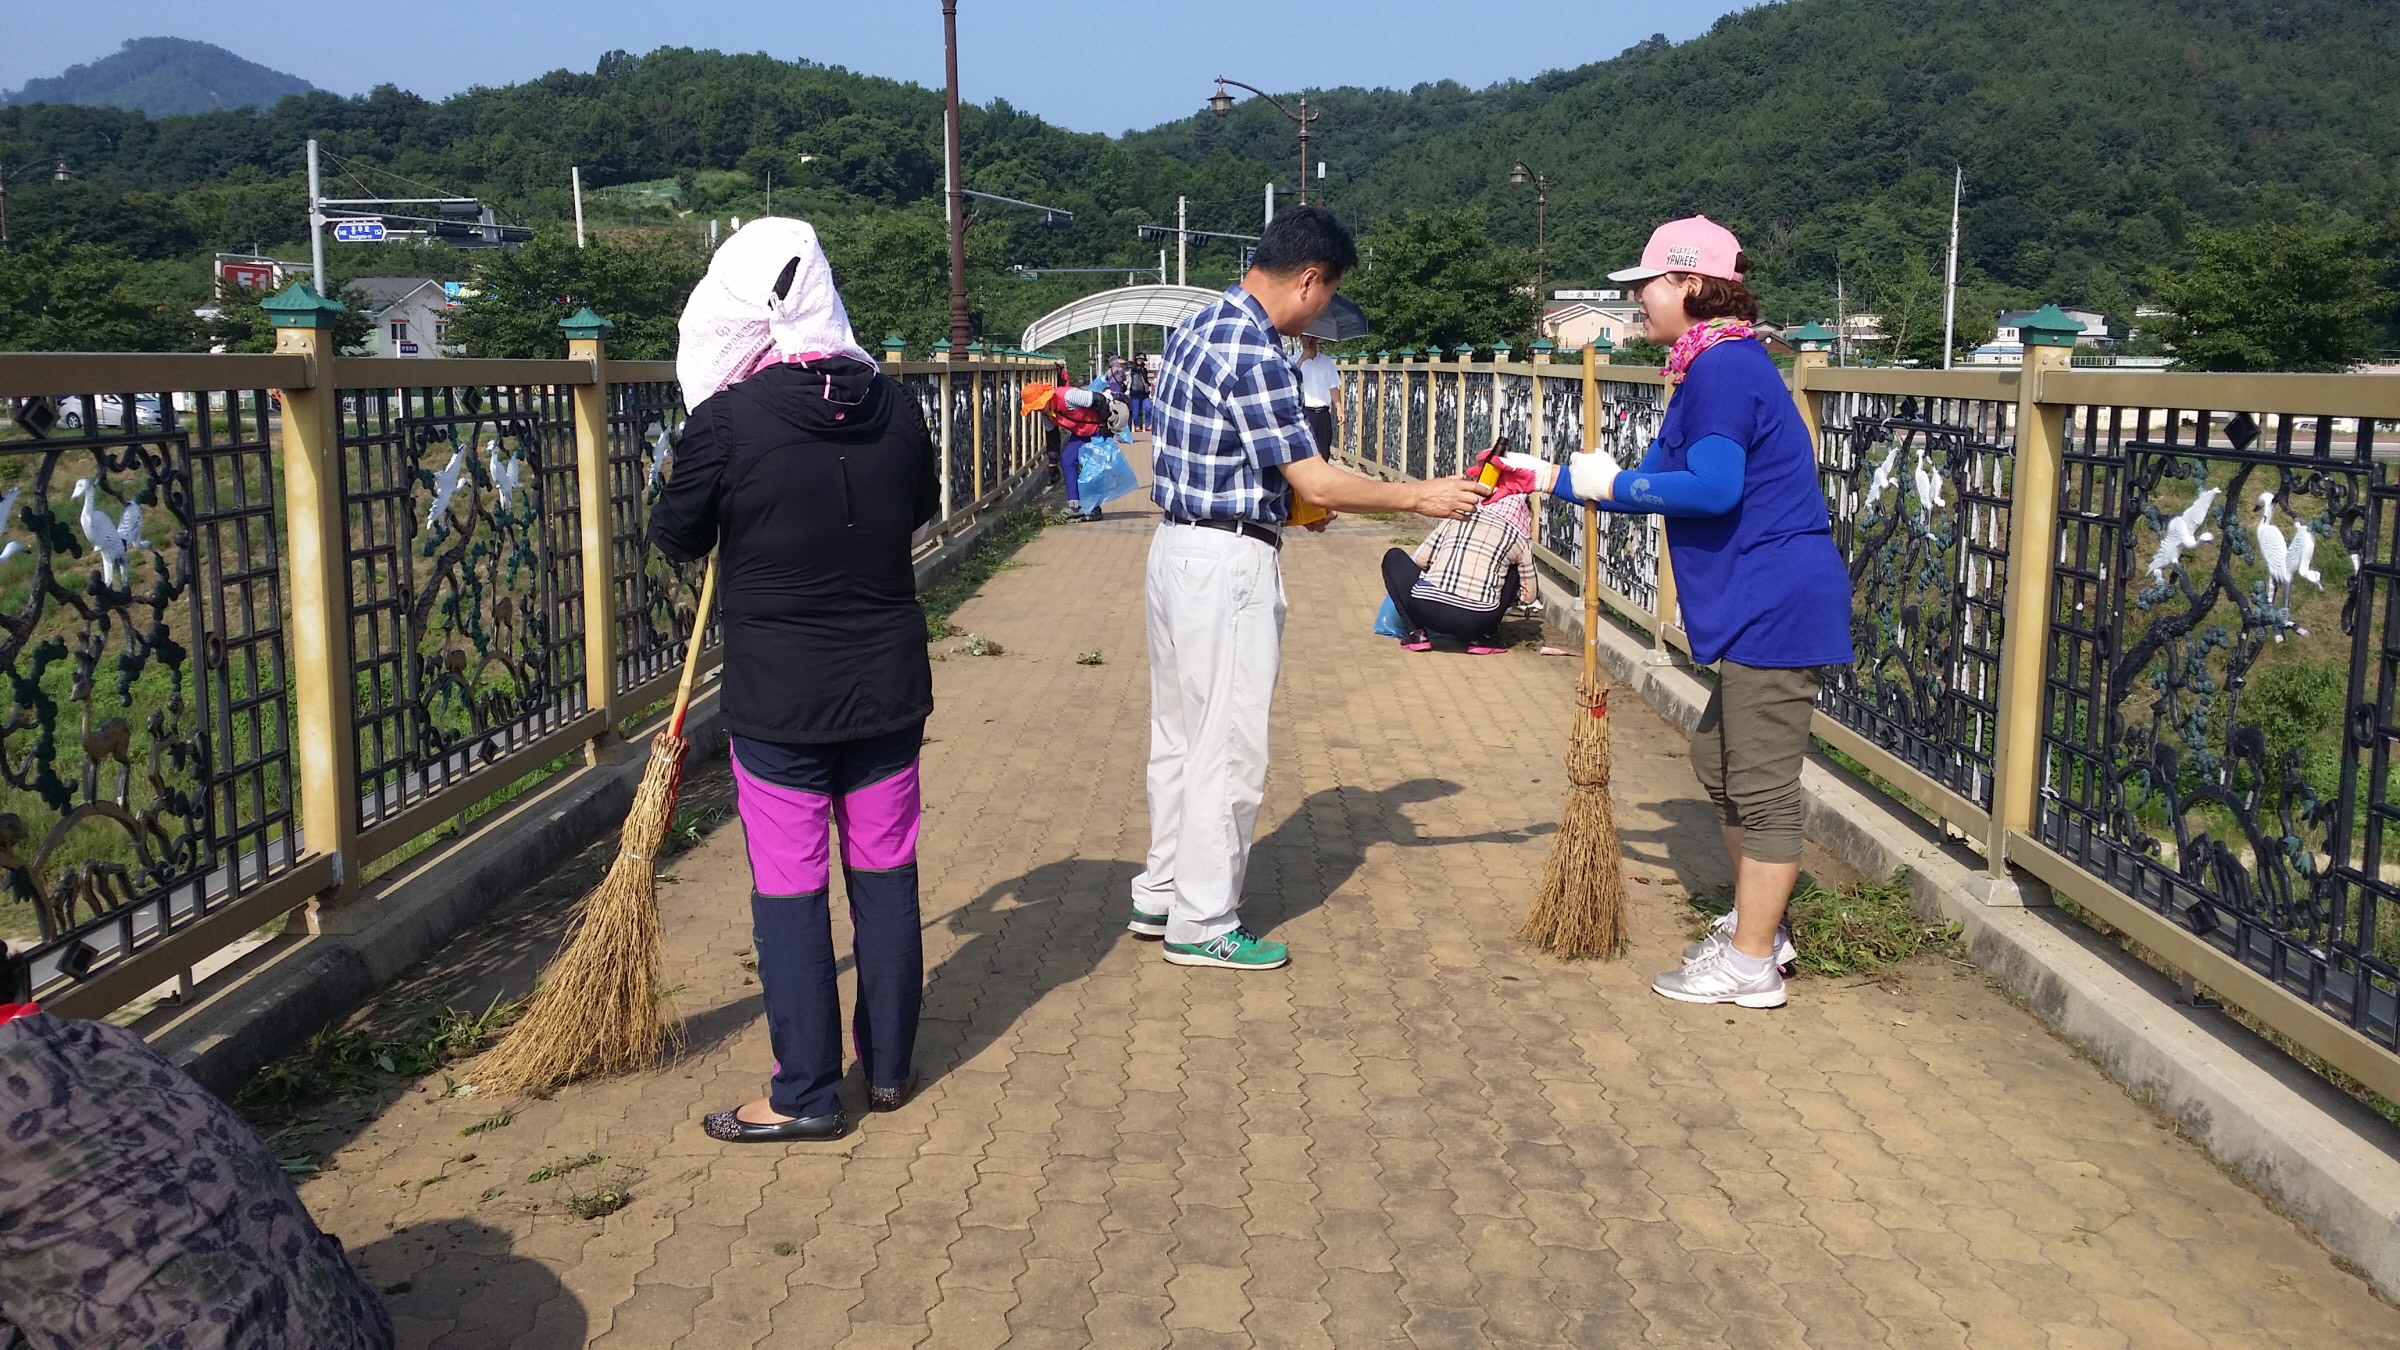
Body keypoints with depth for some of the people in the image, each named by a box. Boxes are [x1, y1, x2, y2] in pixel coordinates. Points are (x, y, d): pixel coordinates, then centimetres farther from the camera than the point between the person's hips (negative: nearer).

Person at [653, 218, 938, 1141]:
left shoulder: (725, 420, -15)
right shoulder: (894, 406, -2)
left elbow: (677, 538, -2)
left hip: (777, 703, -4)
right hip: (889, 687, 4)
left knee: (789, 890, 5)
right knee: (886, 874, 14)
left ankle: (806, 1096, 14)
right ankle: (889, 1067, 26)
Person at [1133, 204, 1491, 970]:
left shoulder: (1201, 327, 11)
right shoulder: (1253, 353, -20)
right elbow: (1317, 483, -20)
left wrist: (1283, 498, 18)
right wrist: (1421, 497, -12)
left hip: (1179, 549, 10)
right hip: (1227, 563, -10)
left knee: (1180, 735, 17)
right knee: (1227, 747, 0)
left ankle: (1161, 895, 28)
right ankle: (1202, 925, 10)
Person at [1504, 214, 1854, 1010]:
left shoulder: (1724, 369, -15)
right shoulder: (1713, 368, 17)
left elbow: (1710, 488, -27)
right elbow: (1662, 484, 21)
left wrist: (1610, 484, -13)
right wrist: (1549, 479, 19)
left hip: (1776, 608, -11)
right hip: (1765, 608, 11)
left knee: (1762, 784, -3)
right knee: (1719, 758, 21)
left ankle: (1751, 966, 7)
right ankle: (1755, 927, 33)